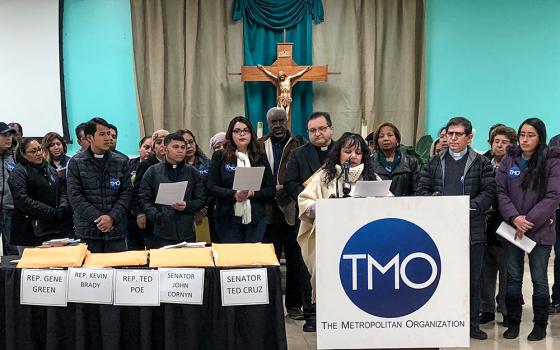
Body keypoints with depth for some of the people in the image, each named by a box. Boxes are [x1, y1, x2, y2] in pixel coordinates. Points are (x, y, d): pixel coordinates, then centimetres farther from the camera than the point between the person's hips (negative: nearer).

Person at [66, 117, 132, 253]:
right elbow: (75, 195, -4)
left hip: (116, 229, 2)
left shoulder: (121, 162, 9)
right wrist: (97, 218, -13)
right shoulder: (76, 163, 3)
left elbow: (126, 193, 4)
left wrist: (112, 217, -11)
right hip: (87, 231, -2)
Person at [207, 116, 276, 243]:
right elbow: (211, 187, -1)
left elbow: (271, 189, 7)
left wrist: (252, 193, -12)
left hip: (256, 219, 2)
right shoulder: (220, 157, 4)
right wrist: (234, 195, -16)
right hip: (229, 218, -1)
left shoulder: (260, 157, 10)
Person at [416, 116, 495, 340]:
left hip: (472, 230, -1)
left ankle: (472, 324, 17)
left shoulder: (481, 163, 6)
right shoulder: (434, 162, 13)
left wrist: (470, 206, -16)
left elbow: (489, 192, -2)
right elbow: (421, 189, 9)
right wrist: (433, 200, -11)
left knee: (472, 278, 6)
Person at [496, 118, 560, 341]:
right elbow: (500, 191, 0)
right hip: (512, 228, 2)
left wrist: (529, 222, -14)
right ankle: (513, 324, 19)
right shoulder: (509, 160, 4)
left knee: (539, 279, 7)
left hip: (540, 230, -2)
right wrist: (514, 218, -14)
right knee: (513, 278, 8)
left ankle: (540, 326, 20)